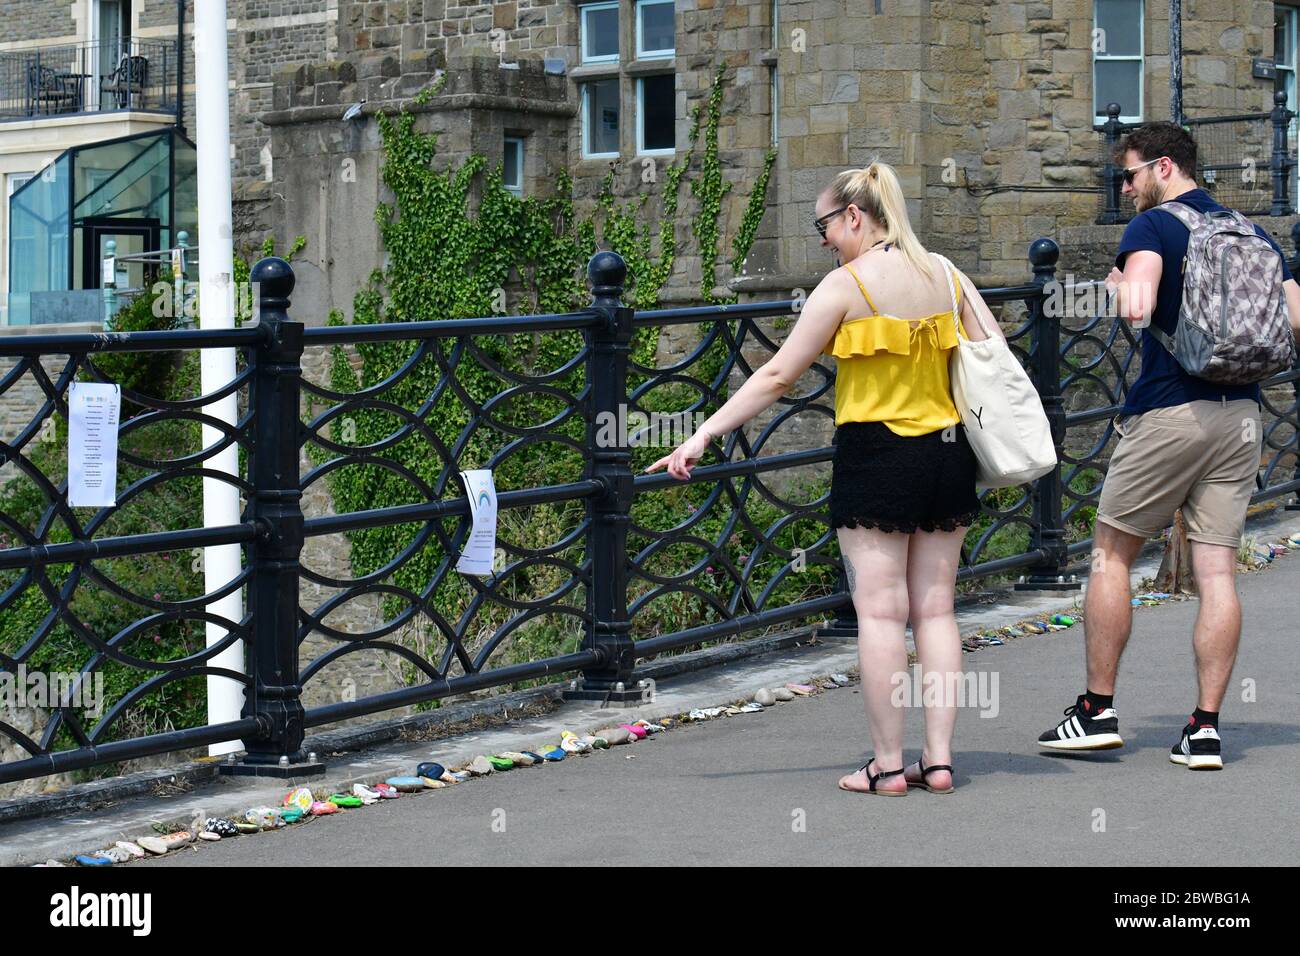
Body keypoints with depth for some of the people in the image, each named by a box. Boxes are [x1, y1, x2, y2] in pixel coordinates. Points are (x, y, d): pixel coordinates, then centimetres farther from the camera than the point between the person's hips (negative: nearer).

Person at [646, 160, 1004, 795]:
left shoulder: (846, 285, -8)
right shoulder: (946, 277, 7)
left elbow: (777, 376, -9)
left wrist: (702, 436, -5)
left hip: (875, 457, -5)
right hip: (947, 454, 6)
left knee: (880, 611, -1)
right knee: (935, 607, 9)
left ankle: (887, 766, 1)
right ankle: (938, 760, 9)